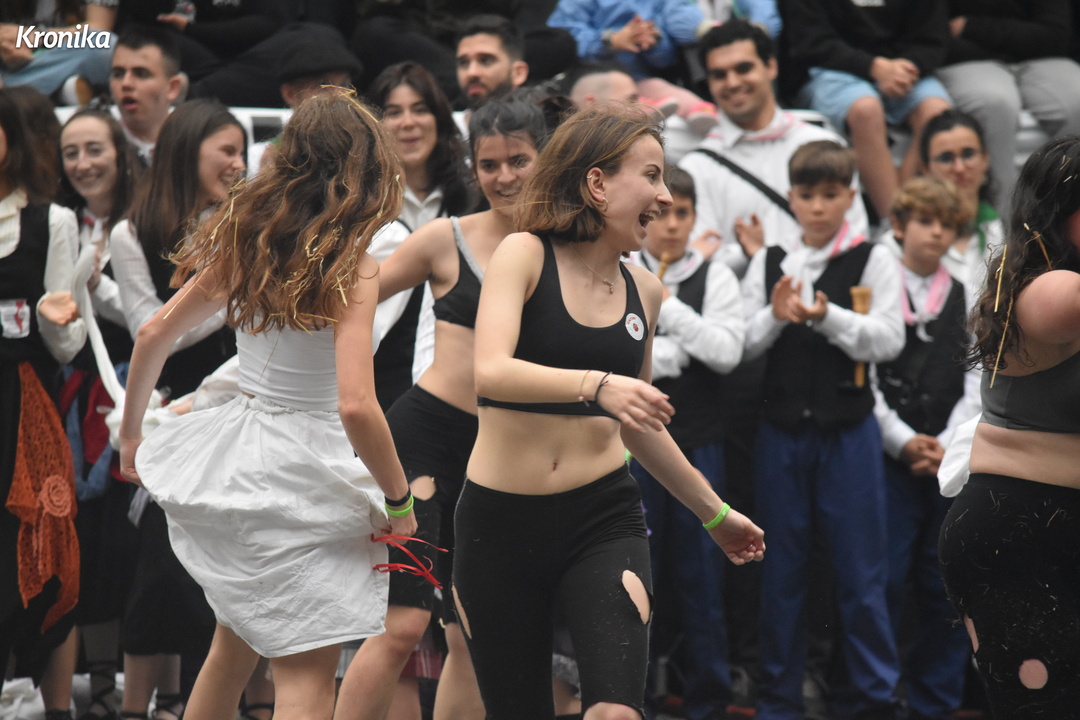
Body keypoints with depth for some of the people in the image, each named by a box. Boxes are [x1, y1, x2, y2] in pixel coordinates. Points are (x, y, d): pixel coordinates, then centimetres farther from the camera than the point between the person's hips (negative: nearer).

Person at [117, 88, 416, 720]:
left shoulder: (246, 243, 3)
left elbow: (155, 334, 11)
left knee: (235, 643, 25)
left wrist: (131, 434, 25)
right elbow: (356, 406, -25)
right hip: (304, 475, -7)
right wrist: (400, 501, -12)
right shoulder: (352, 269, -16)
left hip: (237, 460, 7)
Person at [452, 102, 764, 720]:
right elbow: (492, 371, -22)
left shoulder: (644, 291, 9)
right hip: (501, 523, -2)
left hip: (604, 519, 3)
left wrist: (714, 512, 31)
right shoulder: (525, 255, -5)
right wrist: (596, 384, -36)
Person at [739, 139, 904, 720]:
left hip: (847, 432, -3)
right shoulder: (768, 264, 9)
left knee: (859, 569, -1)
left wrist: (827, 316, -19)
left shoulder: (873, 261, 1)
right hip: (782, 430, 3)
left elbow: (889, 340, -7)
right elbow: (743, 345, 4)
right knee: (782, 569, 8)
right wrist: (776, 315, -14)